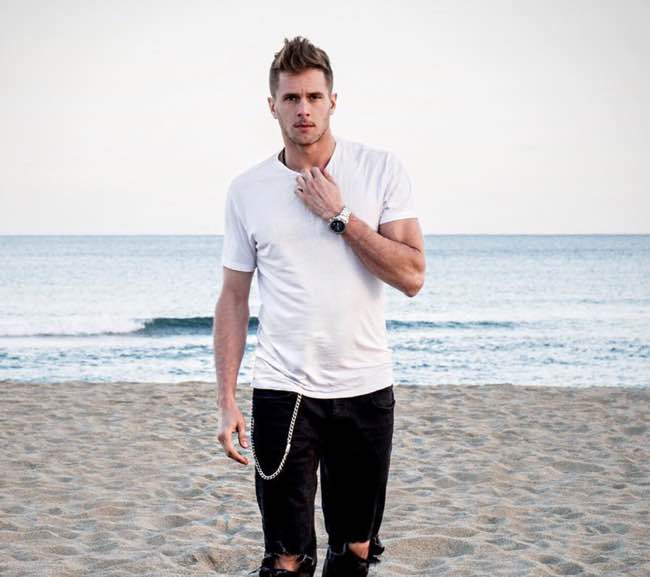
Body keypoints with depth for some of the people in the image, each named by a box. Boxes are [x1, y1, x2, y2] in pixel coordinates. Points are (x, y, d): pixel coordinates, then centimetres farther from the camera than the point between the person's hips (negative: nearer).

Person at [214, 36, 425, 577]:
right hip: (282, 391, 0)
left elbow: (412, 277, -9)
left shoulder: (382, 169, -2)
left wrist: (339, 216, -15)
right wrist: (226, 401, -1)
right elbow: (234, 298, 5)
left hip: (365, 389, 0)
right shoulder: (247, 189, 1)